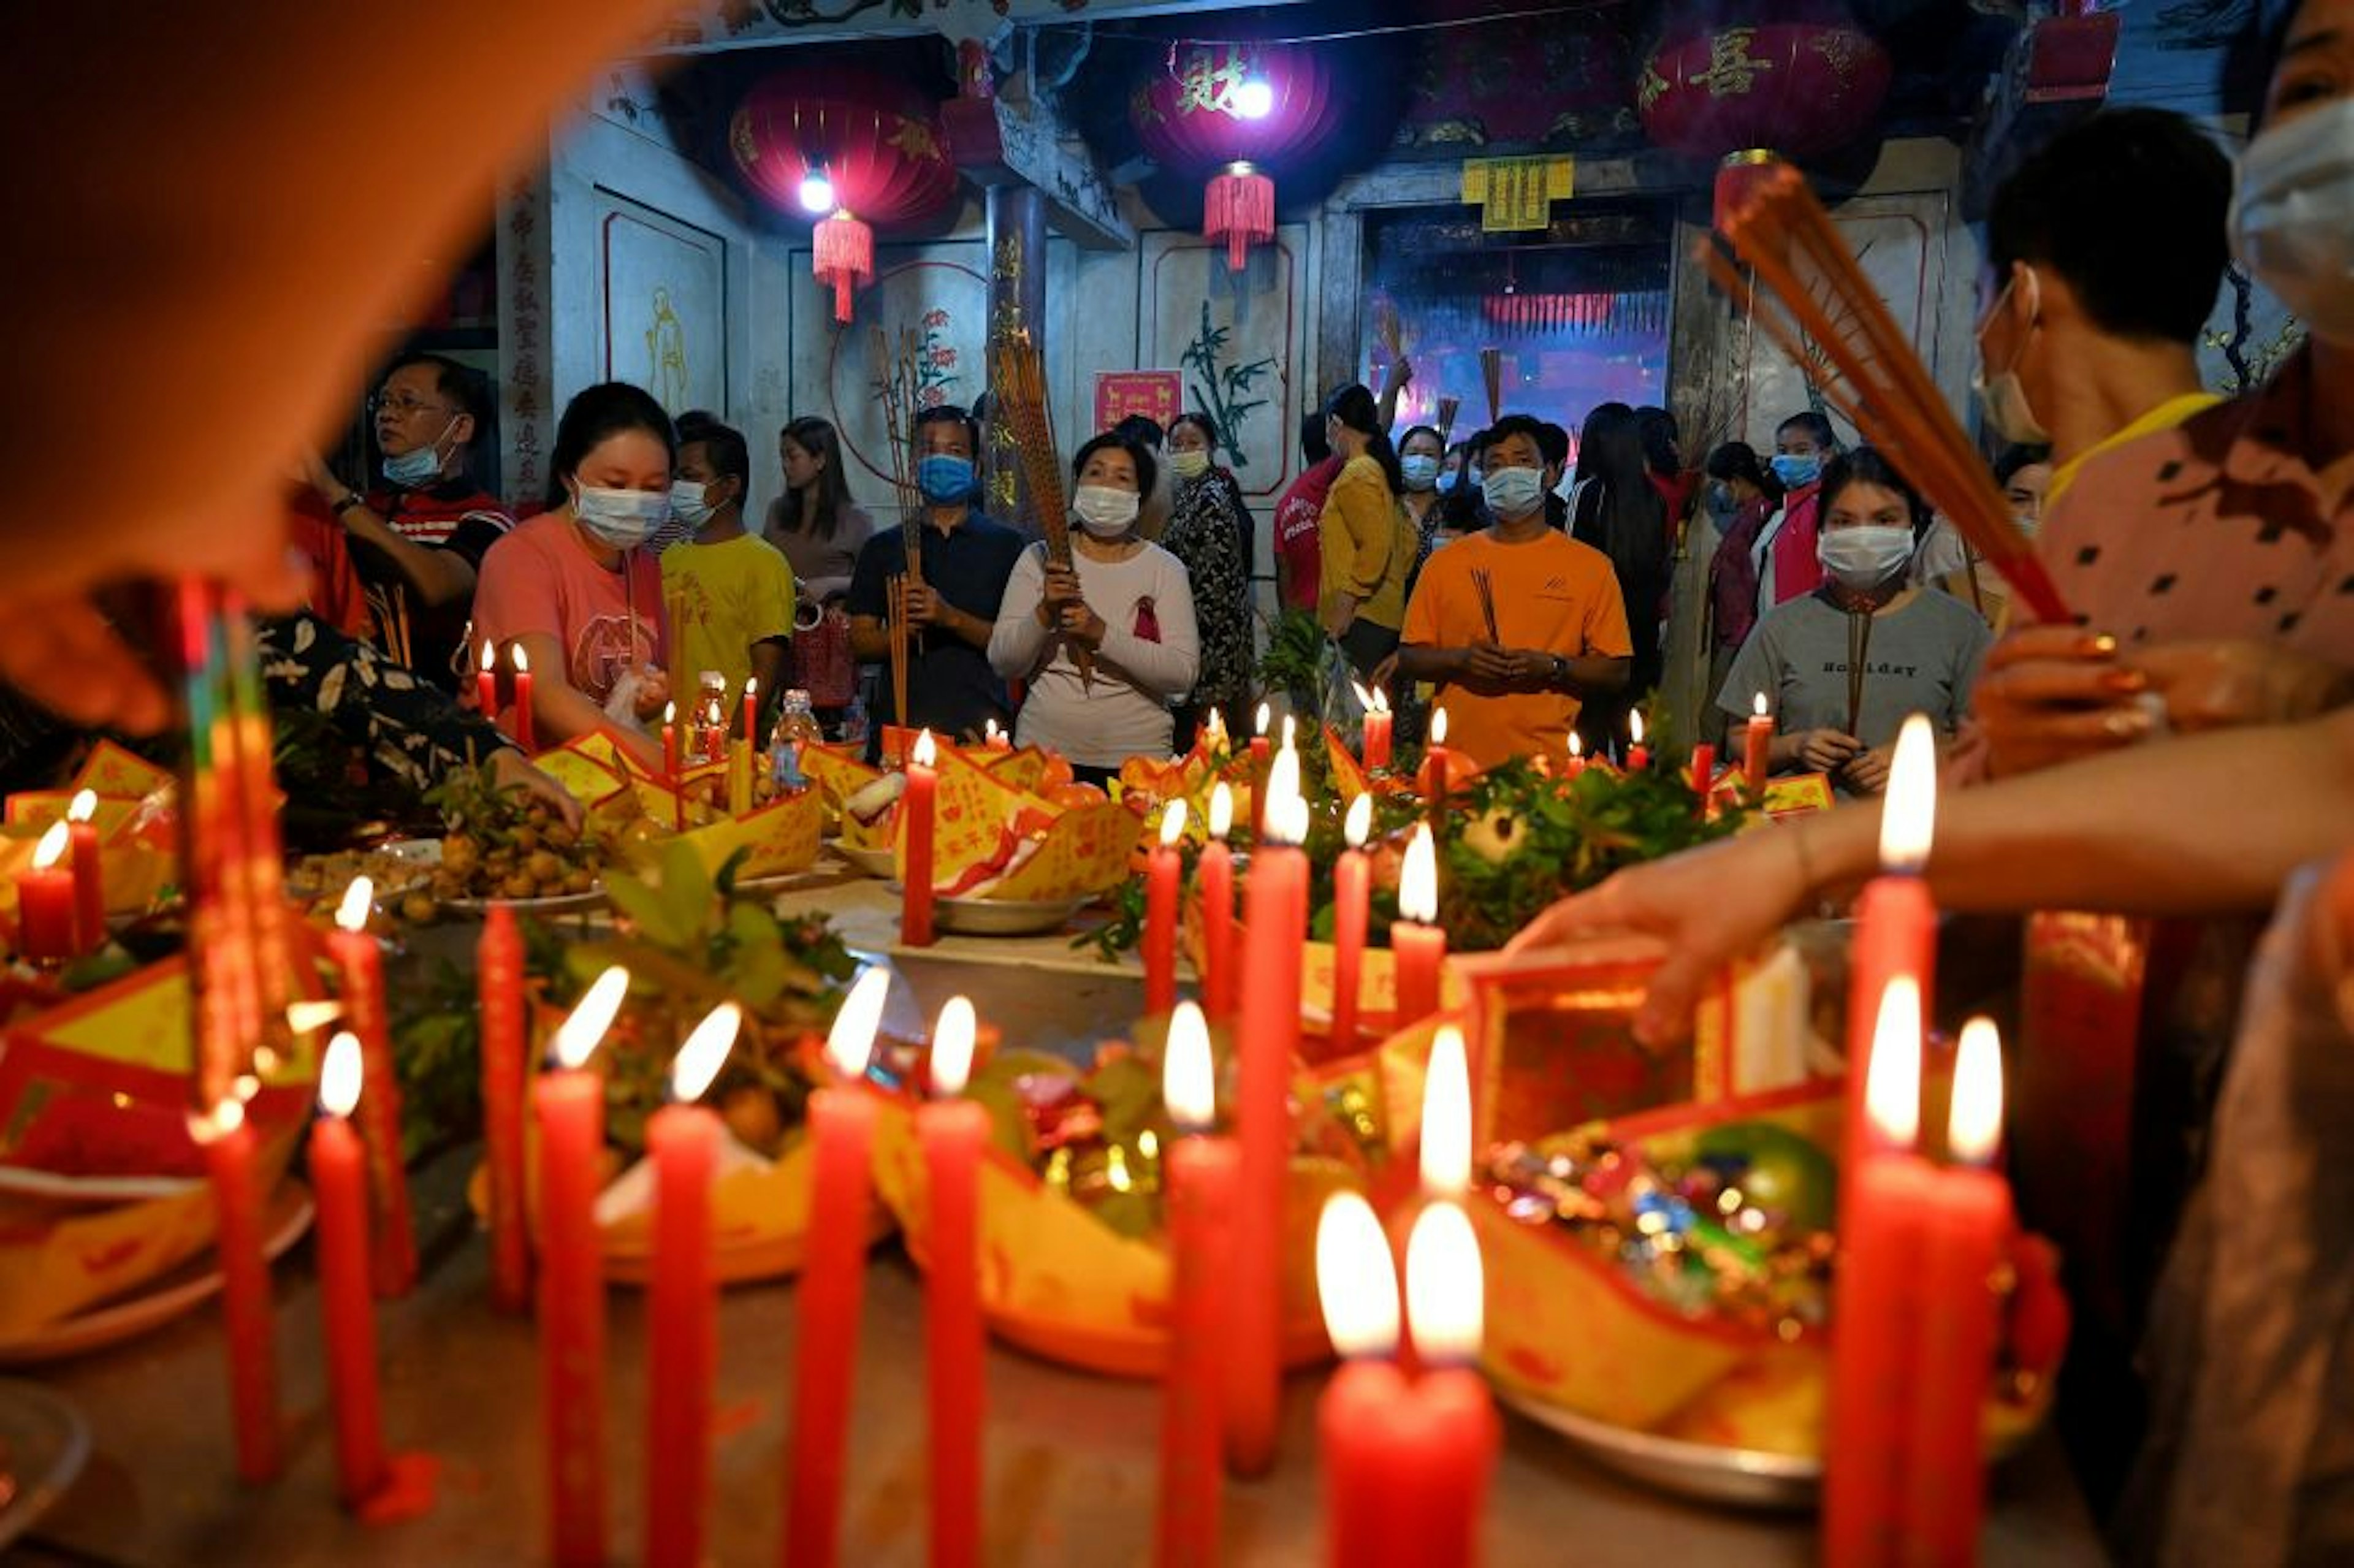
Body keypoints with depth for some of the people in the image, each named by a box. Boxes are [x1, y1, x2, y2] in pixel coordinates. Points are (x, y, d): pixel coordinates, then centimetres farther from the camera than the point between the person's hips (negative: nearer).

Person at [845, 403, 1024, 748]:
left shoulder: (1004, 544, 7)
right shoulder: (883, 548, 14)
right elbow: (860, 642, 9)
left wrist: (951, 618, -16)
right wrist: (901, 631, -11)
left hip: (980, 725, -1)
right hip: (902, 723, 2)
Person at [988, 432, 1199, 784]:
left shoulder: (1164, 568, -1)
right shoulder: (1039, 558, 3)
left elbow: (1183, 673, -12)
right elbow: (1003, 663, 0)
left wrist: (1102, 634, -21)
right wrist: (1044, 613, -17)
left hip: (1135, 756, -1)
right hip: (1043, 751, 1)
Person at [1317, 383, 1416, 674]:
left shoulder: (1357, 474, -9)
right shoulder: (1380, 470, 18)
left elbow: (1375, 547, -19)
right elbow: (1407, 543, 20)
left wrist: (1346, 604, -18)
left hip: (1361, 619, -10)